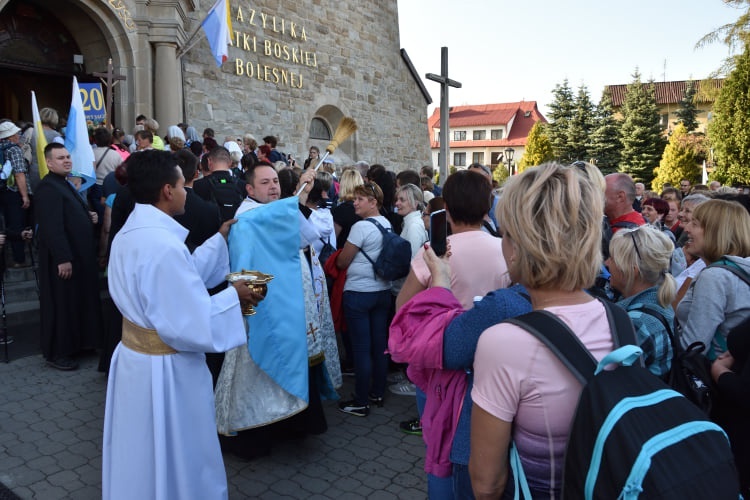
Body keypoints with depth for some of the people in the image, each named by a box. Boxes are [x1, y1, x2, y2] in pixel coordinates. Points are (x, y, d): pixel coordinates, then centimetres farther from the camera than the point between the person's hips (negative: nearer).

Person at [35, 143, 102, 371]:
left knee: (78, 301, 19)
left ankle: (75, 343, 33)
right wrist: (63, 259, -27)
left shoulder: (65, 184, 14)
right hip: (64, 259, -10)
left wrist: (89, 216, 5)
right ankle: (57, 353, 13)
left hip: (78, 255, 10)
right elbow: (52, 227, -26)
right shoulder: (48, 187, -19)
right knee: (62, 305, 1)